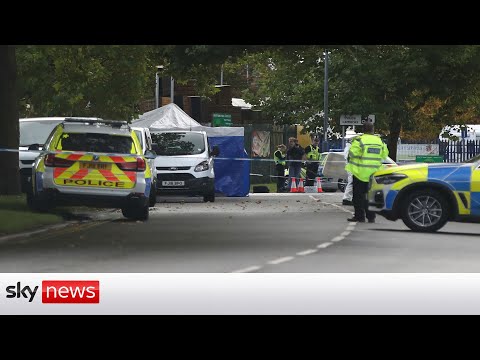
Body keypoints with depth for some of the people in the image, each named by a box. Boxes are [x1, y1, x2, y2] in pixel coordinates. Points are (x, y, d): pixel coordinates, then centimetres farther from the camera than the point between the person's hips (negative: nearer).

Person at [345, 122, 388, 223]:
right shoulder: (380, 141, 6)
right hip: (374, 173, 5)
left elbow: (352, 153, -16)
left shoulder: (359, 140, -11)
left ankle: (359, 216, 1)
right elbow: (385, 155, 13)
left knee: (359, 195, 2)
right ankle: (371, 217, 11)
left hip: (360, 172, -5)